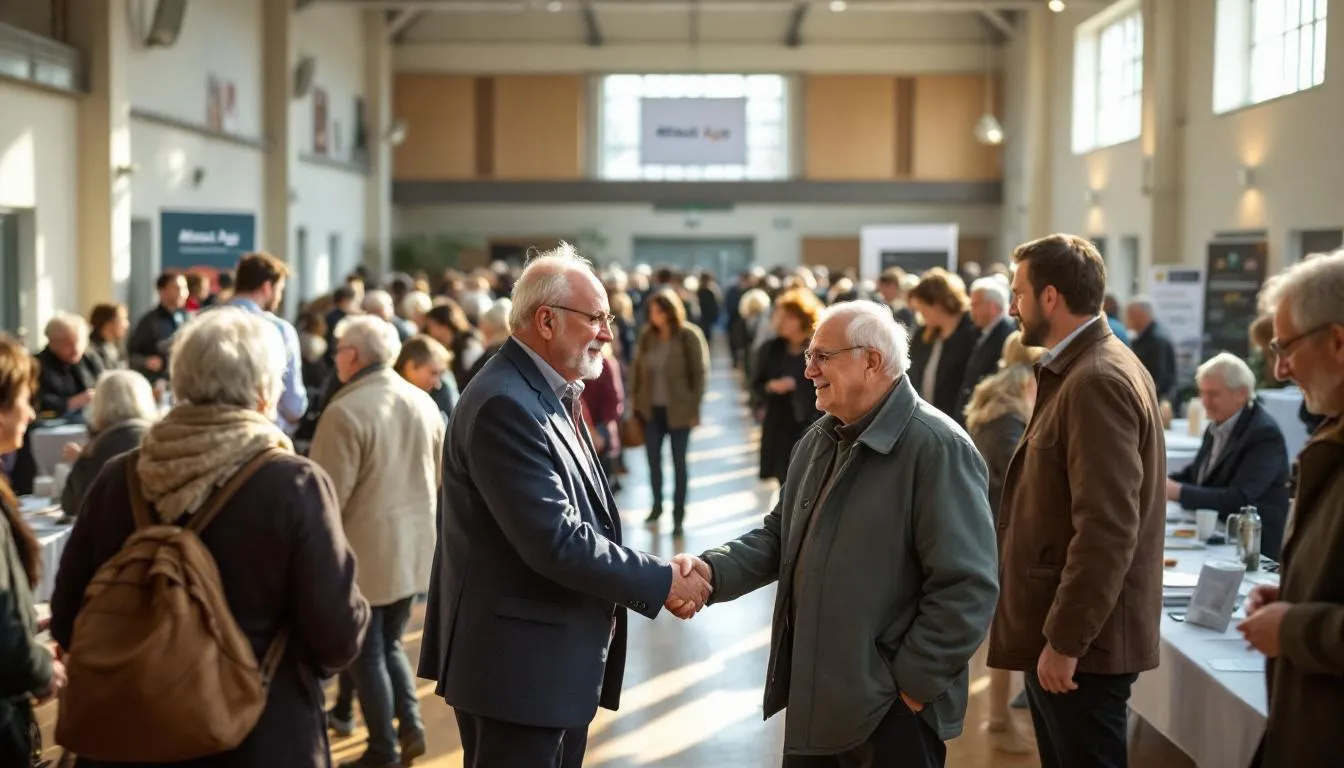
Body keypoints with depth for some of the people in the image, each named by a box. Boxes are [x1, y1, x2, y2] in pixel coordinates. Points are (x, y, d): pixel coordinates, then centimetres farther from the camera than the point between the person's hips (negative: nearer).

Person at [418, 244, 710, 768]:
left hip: (557, 663, 10)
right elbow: (557, 542, -25)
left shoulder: (551, 394, 12)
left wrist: (651, 579, 3)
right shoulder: (505, 405, -21)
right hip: (518, 666, -10)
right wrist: (662, 581, -16)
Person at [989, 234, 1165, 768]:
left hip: (1080, 641, -10)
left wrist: (1064, 641, -21)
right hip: (1060, 631, 10)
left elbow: (1106, 528, -24)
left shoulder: (1097, 381, -18)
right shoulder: (1080, 370, 14)